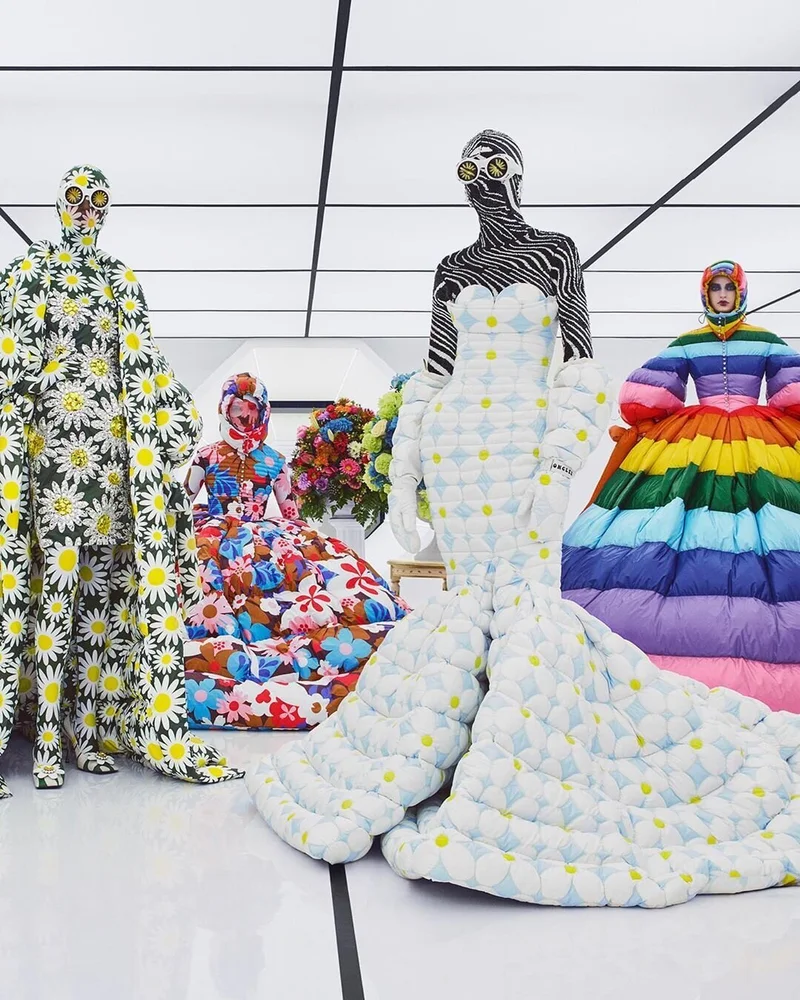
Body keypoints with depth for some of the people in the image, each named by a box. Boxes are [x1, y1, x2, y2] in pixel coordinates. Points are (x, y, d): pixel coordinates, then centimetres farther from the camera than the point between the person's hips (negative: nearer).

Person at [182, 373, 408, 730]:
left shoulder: (273, 461, 16)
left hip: (264, 534, 2)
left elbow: (290, 512, 18)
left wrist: (303, 539, 5)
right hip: (217, 533, -2)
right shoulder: (208, 455, 11)